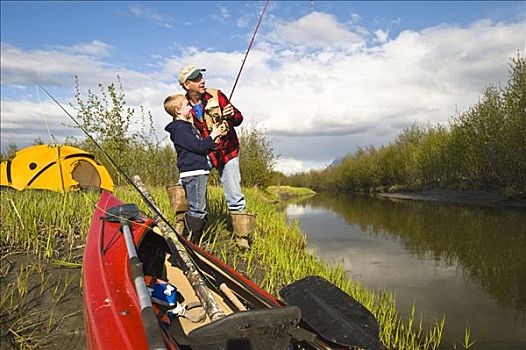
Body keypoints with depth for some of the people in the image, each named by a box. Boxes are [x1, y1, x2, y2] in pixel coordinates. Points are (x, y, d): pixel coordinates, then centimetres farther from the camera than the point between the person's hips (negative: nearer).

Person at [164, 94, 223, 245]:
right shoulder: (180, 128, -11)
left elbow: (199, 147, 24)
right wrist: (212, 136, -5)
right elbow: (198, 146, -18)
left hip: (199, 172, 11)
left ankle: (194, 242, 18)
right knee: (197, 208, -12)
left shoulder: (188, 126, 22)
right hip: (193, 173, -11)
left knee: (199, 209, 12)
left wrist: (212, 141, 10)